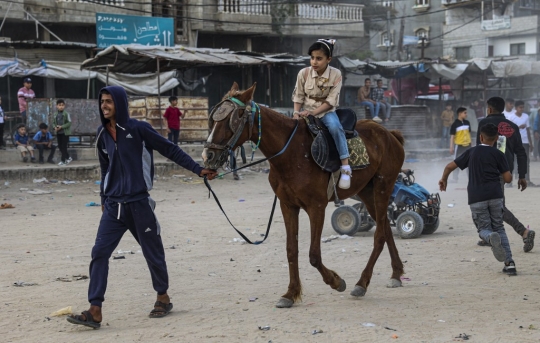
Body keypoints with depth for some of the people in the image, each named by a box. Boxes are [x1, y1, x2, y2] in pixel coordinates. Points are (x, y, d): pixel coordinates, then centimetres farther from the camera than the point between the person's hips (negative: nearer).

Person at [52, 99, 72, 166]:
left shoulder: (66, 114, -9)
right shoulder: (55, 115, 4)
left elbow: (69, 123, -10)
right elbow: (53, 123, 12)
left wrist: (61, 127, -18)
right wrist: (55, 127, -9)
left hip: (65, 132, -5)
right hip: (58, 133, 5)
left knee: (64, 147, -4)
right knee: (60, 147, 10)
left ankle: (63, 160, 2)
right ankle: (68, 158, 27)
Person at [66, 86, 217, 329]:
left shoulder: (138, 129, -9)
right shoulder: (102, 134, 7)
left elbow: (170, 150, -5)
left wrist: (198, 170, -9)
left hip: (139, 204, -4)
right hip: (113, 206, 5)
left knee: (152, 253, 9)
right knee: (99, 252, -7)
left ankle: (163, 298, 31)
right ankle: (95, 311, -9)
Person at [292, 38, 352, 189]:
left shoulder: (336, 74, -11)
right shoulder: (304, 73, -6)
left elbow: (331, 101, -12)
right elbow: (298, 96, 2)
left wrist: (313, 112, -22)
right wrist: (296, 113, -15)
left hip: (326, 110, -3)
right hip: (306, 110, 3)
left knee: (334, 126, -32)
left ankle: (345, 166, -29)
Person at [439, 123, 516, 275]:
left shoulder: (471, 152, 11)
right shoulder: (498, 154, 6)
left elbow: (449, 167, 13)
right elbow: (508, 178, 3)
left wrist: (444, 179, 33)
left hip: (476, 198, 0)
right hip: (495, 195, 0)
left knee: (484, 229, 10)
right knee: (499, 228, 14)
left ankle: (491, 237, -30)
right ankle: (509, 263, 0)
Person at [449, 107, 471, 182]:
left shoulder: (467, 122, 4)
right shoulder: (455, 124, -12)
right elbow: (452, 136, -11)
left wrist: (470, 143, 15)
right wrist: (451, 147, -14)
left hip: (467, 145, 5)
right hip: (459, 145, -5)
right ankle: (455, 178, 13)